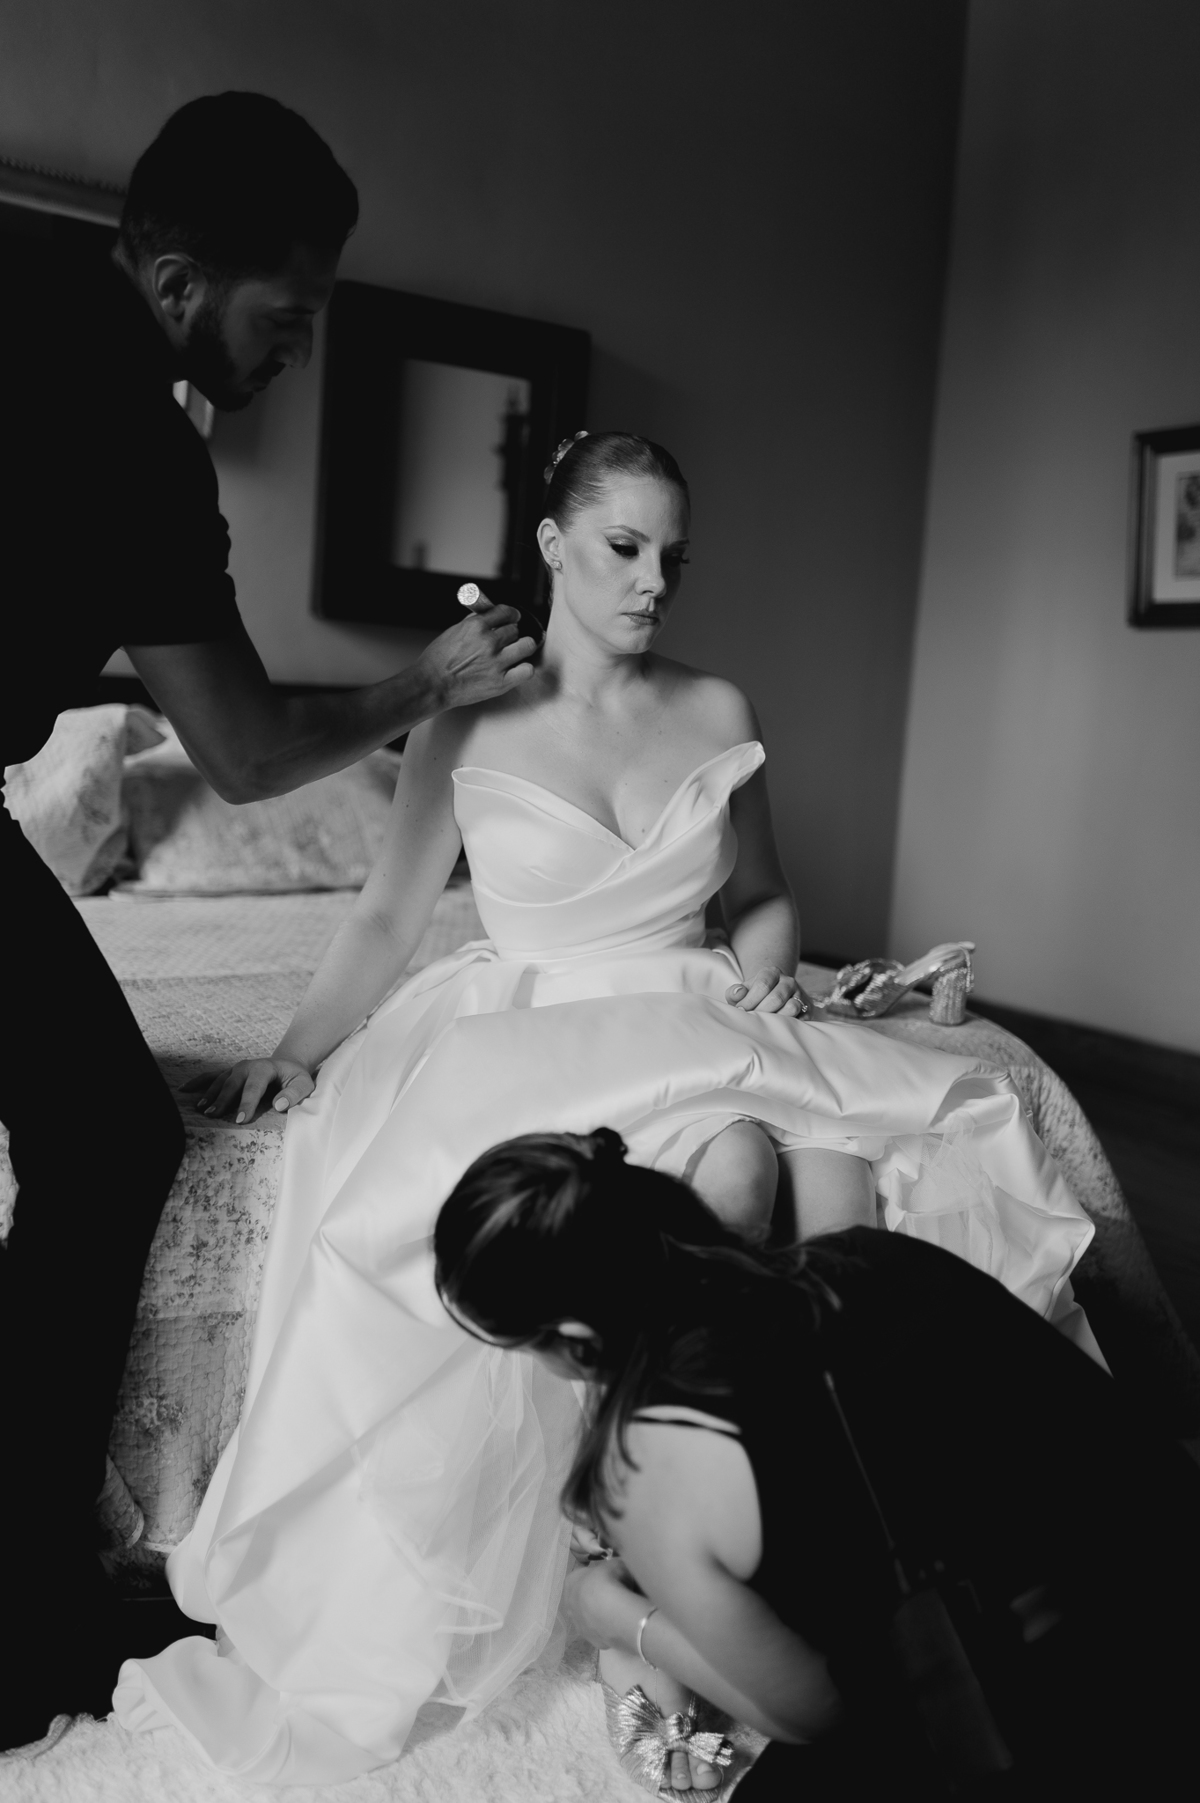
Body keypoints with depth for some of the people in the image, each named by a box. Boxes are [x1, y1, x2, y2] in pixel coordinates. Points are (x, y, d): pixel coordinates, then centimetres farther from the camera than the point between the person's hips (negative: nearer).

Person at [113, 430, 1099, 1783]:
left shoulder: (718, 715, 10)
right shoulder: (466, 729, 1)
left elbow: (762, 897, 19)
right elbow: (387, 920, 4)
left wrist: (765, 964, -2)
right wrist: (296, 1047, -9)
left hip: (701, 1019, 4)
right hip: (544, 1029, -3)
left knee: (842, 1167, -30)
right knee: (733, 1164, -34)